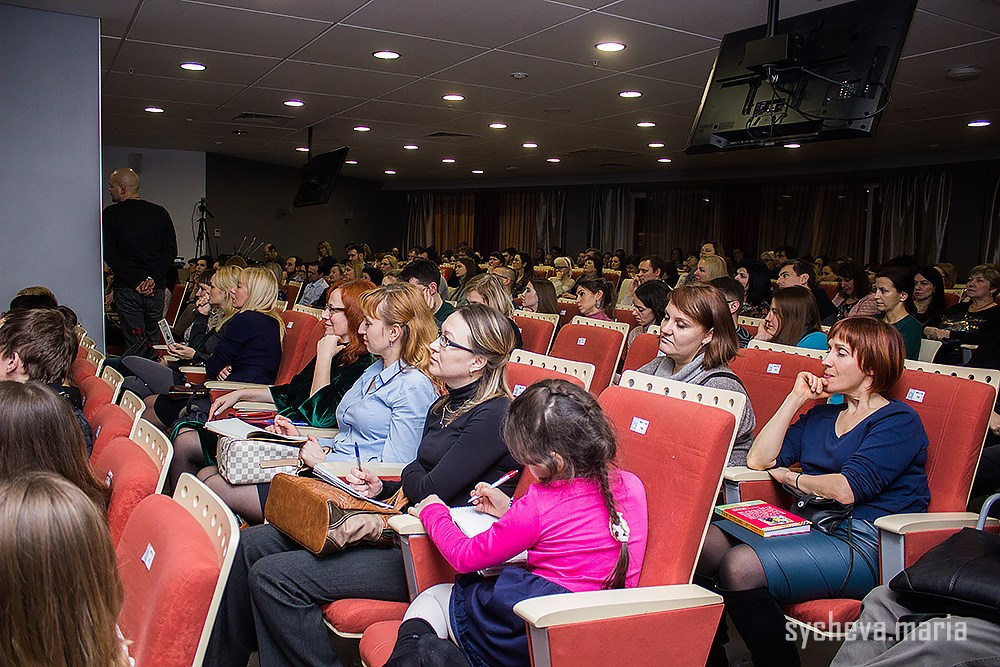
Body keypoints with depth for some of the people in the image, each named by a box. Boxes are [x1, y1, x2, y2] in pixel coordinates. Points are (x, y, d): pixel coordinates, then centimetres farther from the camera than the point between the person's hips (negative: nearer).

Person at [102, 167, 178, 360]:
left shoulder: (111, 214, -1)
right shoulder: (160, 212, 8)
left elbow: (109, 254, -7)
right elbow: (171, 251, 0)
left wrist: (135, 283, -9)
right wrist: (152, 278, -6)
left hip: (126, 288, -3)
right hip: (156, 289, 3)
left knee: (135, 344, -2)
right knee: (152, 342, 9)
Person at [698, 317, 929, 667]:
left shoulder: (899, 421, -1)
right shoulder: (820, 416, 22)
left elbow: (846, 489, -15)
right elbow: (758, 460, 10)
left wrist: (788, 476, 3)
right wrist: (795, 398, 10)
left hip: (865, 545, -7)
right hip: (809, 527, 7)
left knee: (741, 566, -30)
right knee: (701, 543, -17)